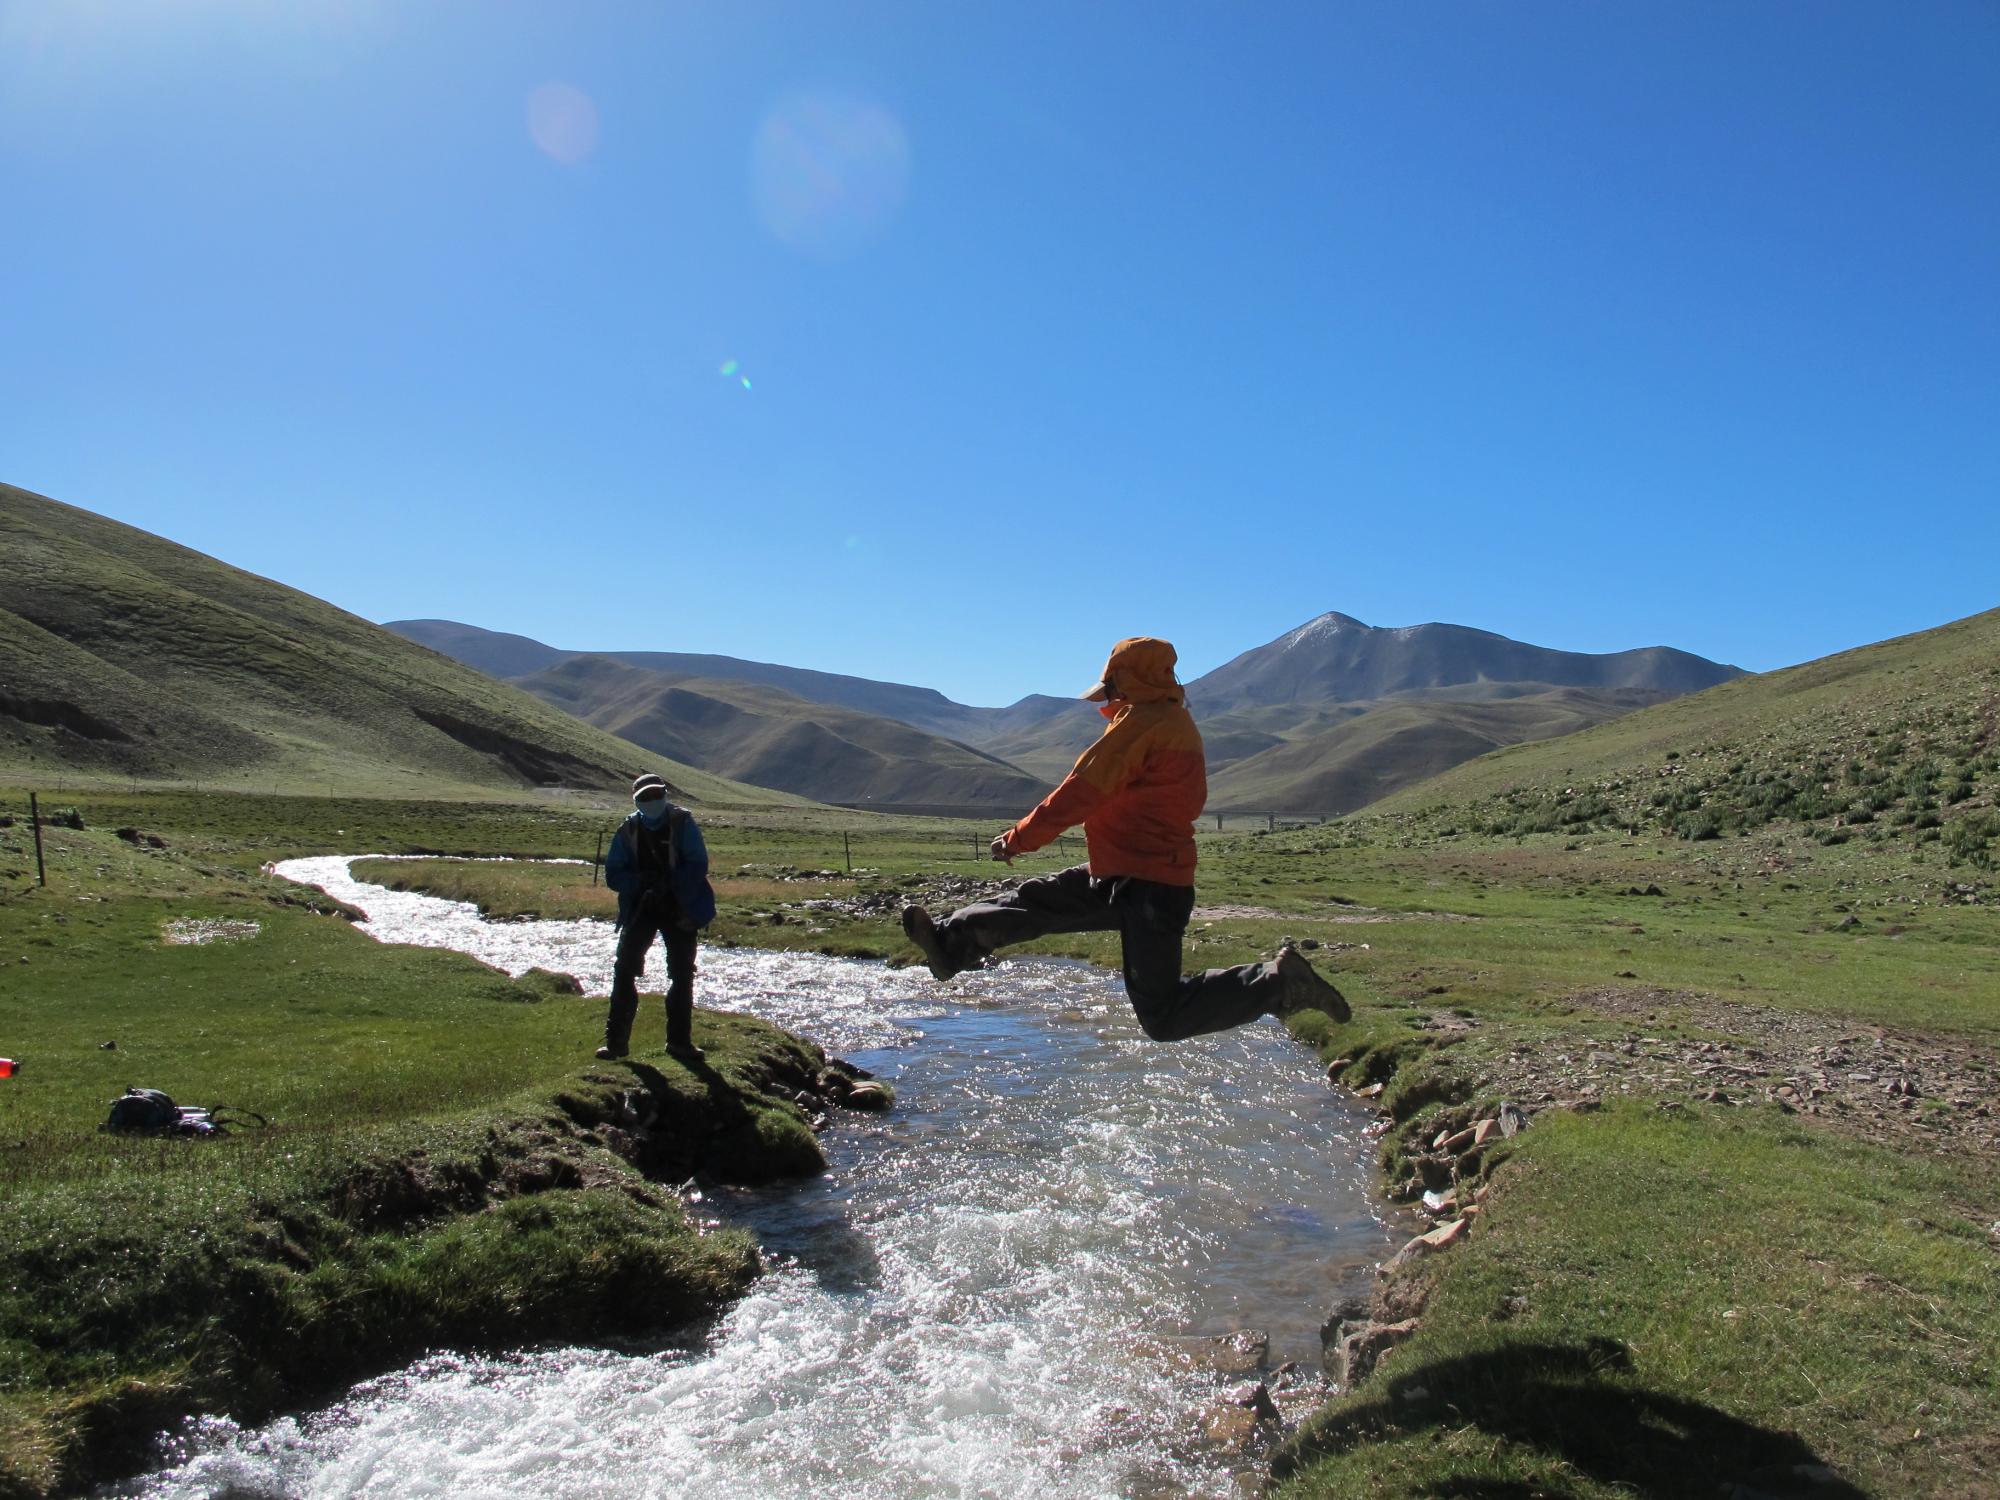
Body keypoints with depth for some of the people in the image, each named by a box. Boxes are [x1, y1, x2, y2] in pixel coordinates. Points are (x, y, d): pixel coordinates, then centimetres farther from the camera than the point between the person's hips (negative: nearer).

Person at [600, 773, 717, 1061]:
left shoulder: (683, 824, -8)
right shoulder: (628, 831, -1)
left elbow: (698, 867, -15)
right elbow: (613, 875, -3)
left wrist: (668, 880, -29)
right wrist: (641, 880, -22)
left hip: (679, 910, -1)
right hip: (640, 909, 2)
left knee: (682, 975, 3)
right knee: (624, 970, -6)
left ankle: (679, 1040, 15)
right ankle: (616, 1040, 2)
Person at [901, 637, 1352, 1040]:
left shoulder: (1141, 722, -16)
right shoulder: (1174, 721, 14)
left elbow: (1082, 790, -16)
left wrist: (1019, 838, -9)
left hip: (1146, 885, -11)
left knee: (1162, 1018, -8)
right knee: (1036, 899, 15)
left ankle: (1278, 983, -3)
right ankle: (952, 942, 24)